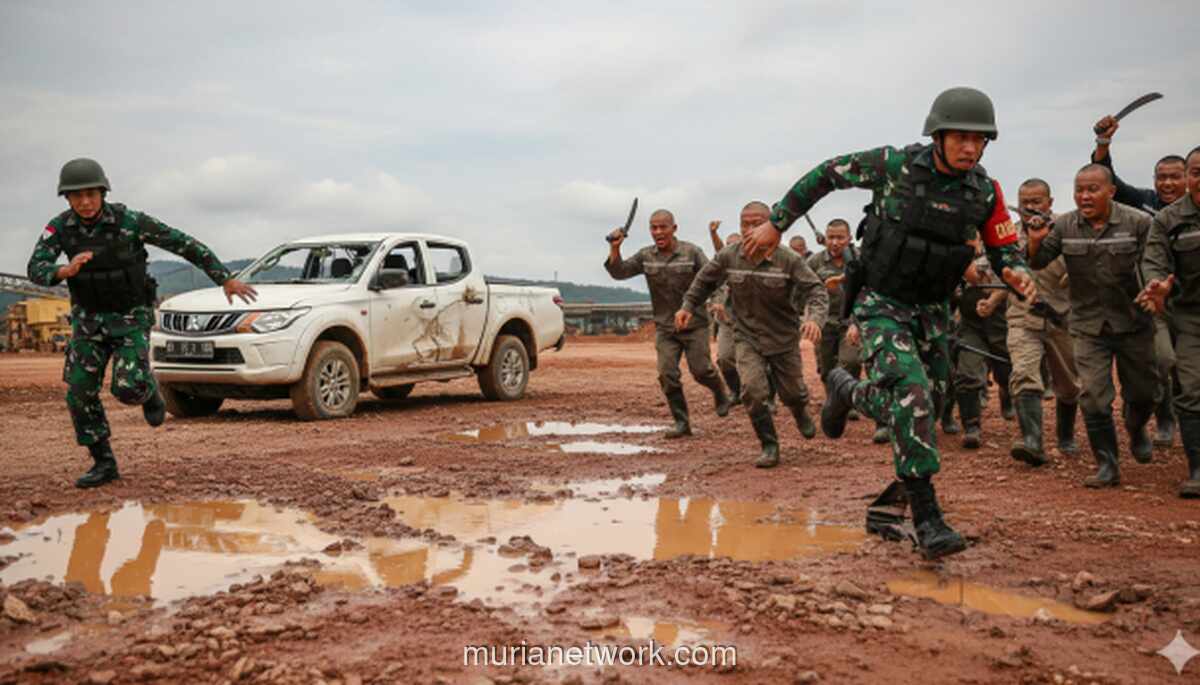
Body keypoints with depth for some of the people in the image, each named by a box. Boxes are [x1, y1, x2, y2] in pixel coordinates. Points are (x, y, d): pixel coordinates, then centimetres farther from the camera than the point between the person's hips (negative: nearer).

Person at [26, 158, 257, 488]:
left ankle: (147, 391, 19)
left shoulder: (130, 220, -20)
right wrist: (66, 270, -44)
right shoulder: (60, 226, -10)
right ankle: (104, 464, 11)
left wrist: (226, 279, -16)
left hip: (131, 317, -3)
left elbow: (184, 244, -14)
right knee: (80, 394, -4)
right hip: (90, 319, 4)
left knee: (127, 389, -20)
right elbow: (37, 271, -20)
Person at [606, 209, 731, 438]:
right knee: (667, 375, -5)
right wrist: (614, 249, -19)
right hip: (665, 327, 3)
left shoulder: (691, 252, -8)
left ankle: (720, 395, 30)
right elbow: (619, 272, -3)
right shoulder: (645, 256, 2)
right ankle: (682, 422, 8)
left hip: (694, 324, -3)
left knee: (701, 370, -3)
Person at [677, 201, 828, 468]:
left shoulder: (789, 260, -20)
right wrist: (688, 306, 1)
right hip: (747, 338, 1)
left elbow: (816, 290, -22)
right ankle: (769, 447, 1)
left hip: (784, 338, -1)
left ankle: (801, 412, 54)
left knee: (792, 393, 14)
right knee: (753, 391, -18)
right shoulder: (728, 257, -12)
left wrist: (815, 318, -40)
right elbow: (705, 280, 7)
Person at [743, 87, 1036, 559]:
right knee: (914, 395, -24)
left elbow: (1005, 250, 7)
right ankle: (927, 518, -15)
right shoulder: (895, 165, -14)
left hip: (932, 311, 5)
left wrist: (1016, 273, -18)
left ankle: (845, 392, 37)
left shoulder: (985, 192, -4)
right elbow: (827, 174, -3)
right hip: (881, 306, -5)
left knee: (925, 406, 9)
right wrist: (775, 224, -1)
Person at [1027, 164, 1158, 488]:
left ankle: (1136, 429, 48)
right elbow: (1037, 263, -5)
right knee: (1094, 398, -5)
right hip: (1088, 326, 0)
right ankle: (1107, 465, 7)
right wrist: (1036, 242, -25)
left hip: (1133, 322, 0)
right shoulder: (1064, 226, -3)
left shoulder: (1138, 223, -8)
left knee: (1143, 392, 14)